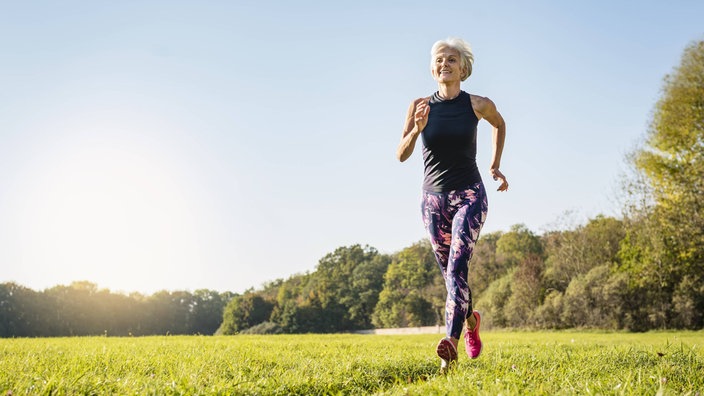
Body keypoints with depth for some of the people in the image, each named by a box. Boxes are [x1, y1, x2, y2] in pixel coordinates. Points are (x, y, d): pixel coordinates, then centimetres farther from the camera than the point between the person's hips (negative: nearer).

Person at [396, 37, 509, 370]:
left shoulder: (478, 104, -3)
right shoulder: (419, 106, -2)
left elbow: (499, 124, 19)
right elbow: (401, 155, -7)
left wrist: (495, 166, 14)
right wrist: (417, 128, -25)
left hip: (469, 195, -2)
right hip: (433, 198, 3)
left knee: (457, 267, -21)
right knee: (450, 272, 11)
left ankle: (451, 342, -29)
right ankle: (470, 319, 39)